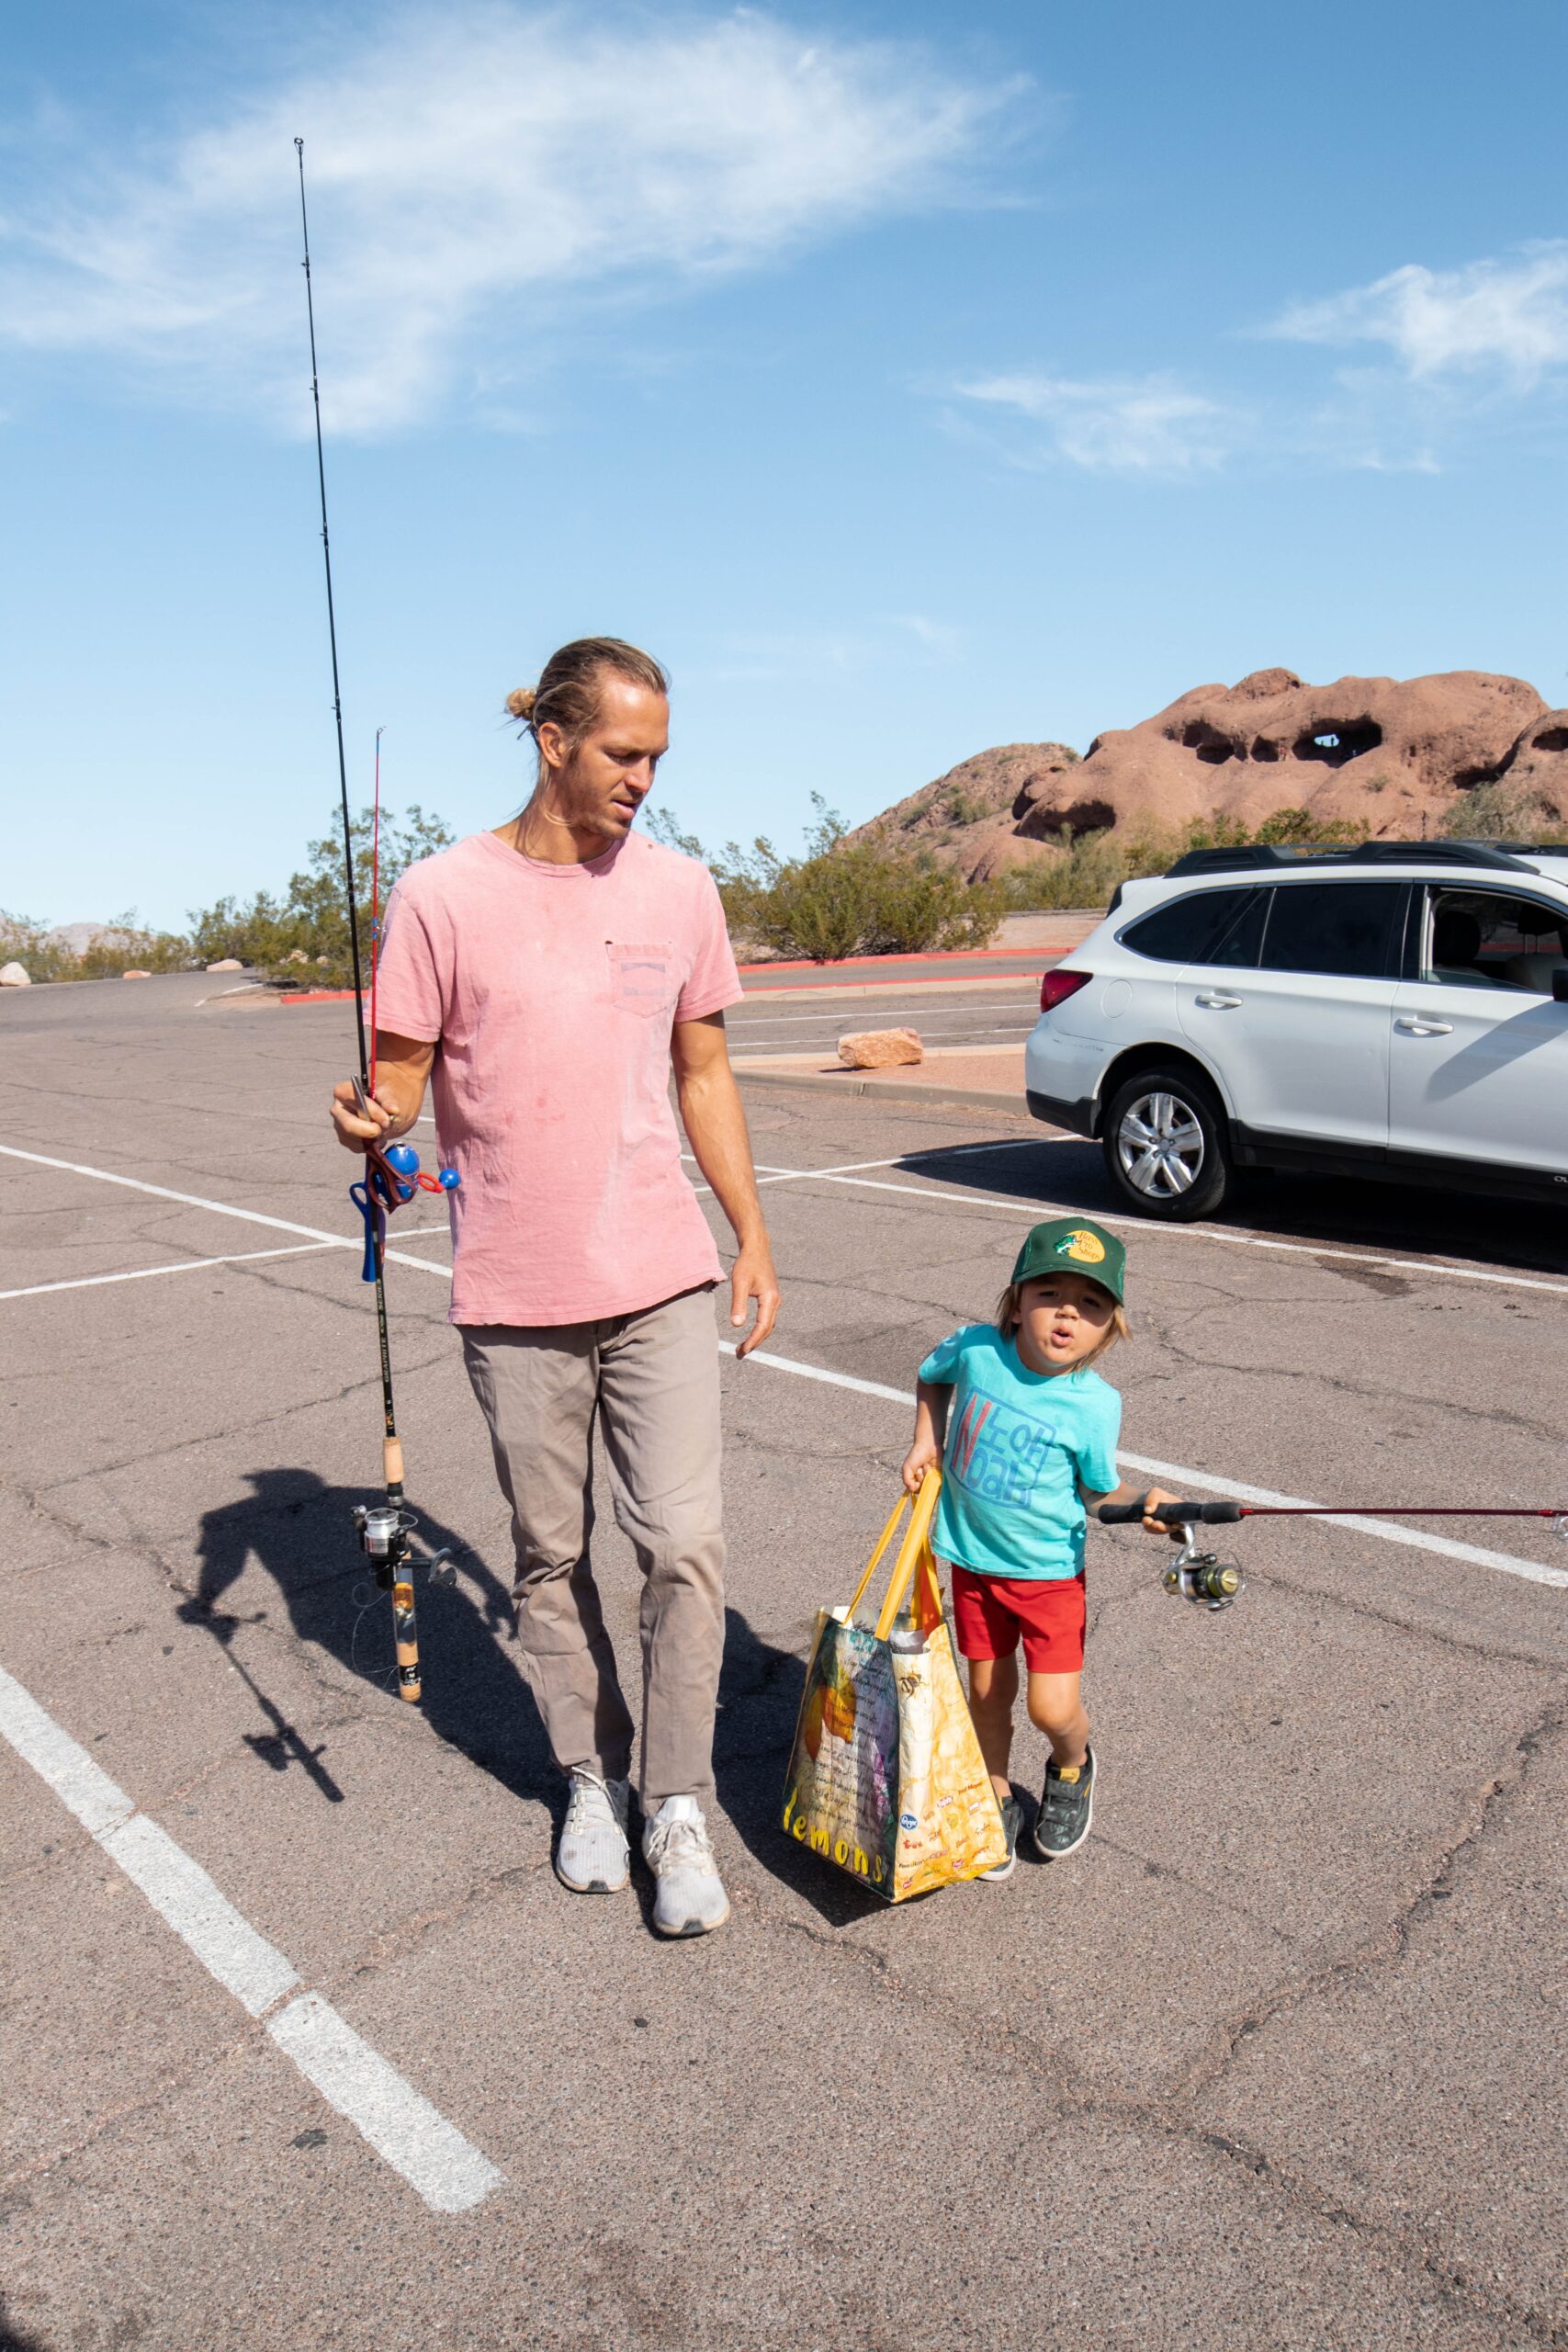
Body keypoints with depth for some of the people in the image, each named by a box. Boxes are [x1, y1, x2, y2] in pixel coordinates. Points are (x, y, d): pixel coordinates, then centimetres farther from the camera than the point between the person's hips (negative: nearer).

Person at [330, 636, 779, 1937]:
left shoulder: (678, 888, 5)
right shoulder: (444, 894, -5)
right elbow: (402, 1076, 0)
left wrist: (751, 1230, 11)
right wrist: (371, 1120, -23)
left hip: (660, 1278, 1)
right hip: (515, 1294, -1)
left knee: (684, 1544, -3)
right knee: (550, 1556, 13)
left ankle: (679, 1807, 18)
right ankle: (592, 1779, 35)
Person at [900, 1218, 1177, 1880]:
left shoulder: (1094, 1404, -17)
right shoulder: (975, 1349, -14)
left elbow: (1099, 1490, -4)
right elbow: (932, 1377, 9)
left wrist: (1146, 1502, -22)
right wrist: (926, 1442, -1)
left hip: (1051, 1570, -2)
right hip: (973, 1559, 2)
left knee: (1053, 1708, -4)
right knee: (987, 1693, 14)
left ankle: (1071, 1769, 33)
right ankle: (998, 1801, 40)